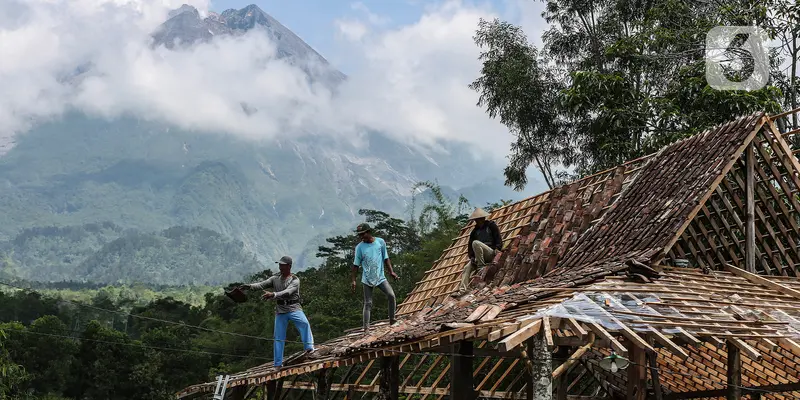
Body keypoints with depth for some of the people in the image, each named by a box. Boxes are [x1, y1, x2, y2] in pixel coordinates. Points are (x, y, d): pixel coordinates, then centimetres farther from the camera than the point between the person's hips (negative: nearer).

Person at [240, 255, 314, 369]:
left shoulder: (295, 280, -9)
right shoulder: (275, 278, 7)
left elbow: (287, 292, -25)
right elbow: (262, 284, -5)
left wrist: (273, 295, -41)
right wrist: (250, 286, -24)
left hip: (293, 308, -4)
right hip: (280, 310, 4)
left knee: (304, 323, -32)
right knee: (278, 337, 4)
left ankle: (309, 348, -29)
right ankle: (278, 364, 12)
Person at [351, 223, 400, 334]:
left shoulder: (380, 242, 0)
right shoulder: (359, 247, -3)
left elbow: (386, 258, 8)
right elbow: (356, 265, 2)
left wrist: (391, 272, 0)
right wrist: (353, 280, -1)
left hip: (380, 277, 1)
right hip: (367, 279, -1)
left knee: (391, 295, -16)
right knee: (368, 304, -1)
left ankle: (392, 321, -2)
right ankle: (366, 328, 1)